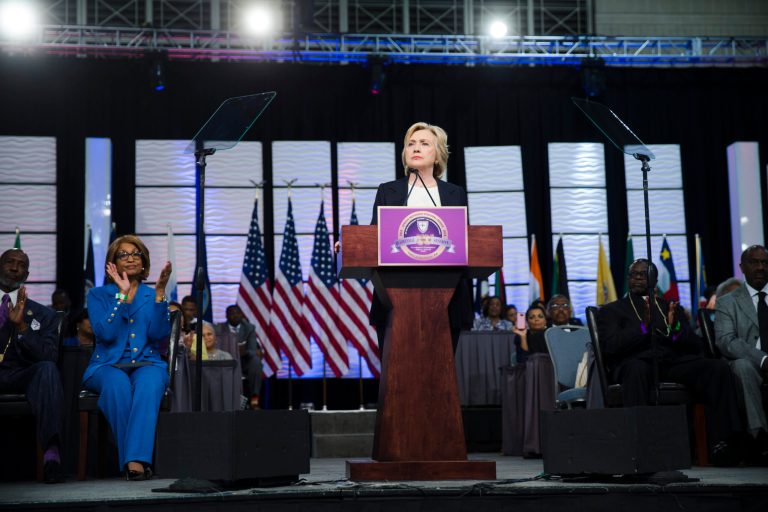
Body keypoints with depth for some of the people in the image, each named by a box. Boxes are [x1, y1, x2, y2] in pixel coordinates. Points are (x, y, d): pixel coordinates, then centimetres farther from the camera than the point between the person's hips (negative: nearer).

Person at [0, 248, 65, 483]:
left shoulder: (43, 315, 17)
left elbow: (49, 356, 1)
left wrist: (22, 326, -14)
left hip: (23, 377, 1)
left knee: (47, 369, -34)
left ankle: (51, 453, -45)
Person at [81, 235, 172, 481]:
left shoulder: (152, 295, 14)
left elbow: (159, 334, -3)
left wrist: (160, 292, -10)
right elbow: (105, 334, -8)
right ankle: (134, 459, -35)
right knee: (117, 383, -38)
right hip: (108, 366, -1)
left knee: (148, 383, -37)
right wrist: (123, 294, -11)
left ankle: (136, 459, -46)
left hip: (147, 364, 1)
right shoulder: (98, 295, 10)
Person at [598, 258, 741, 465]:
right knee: (637, 369, -41)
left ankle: (720, 444, -30)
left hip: (673, 363, 4)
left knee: (719, 367, -24)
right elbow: (611, 346, -1)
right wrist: (643, 326, -13)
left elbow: (695, 346, 17)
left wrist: (676, 328, -5)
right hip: (636, 363, -3)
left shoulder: (670, 308, 28)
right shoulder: (611, 310, 18)